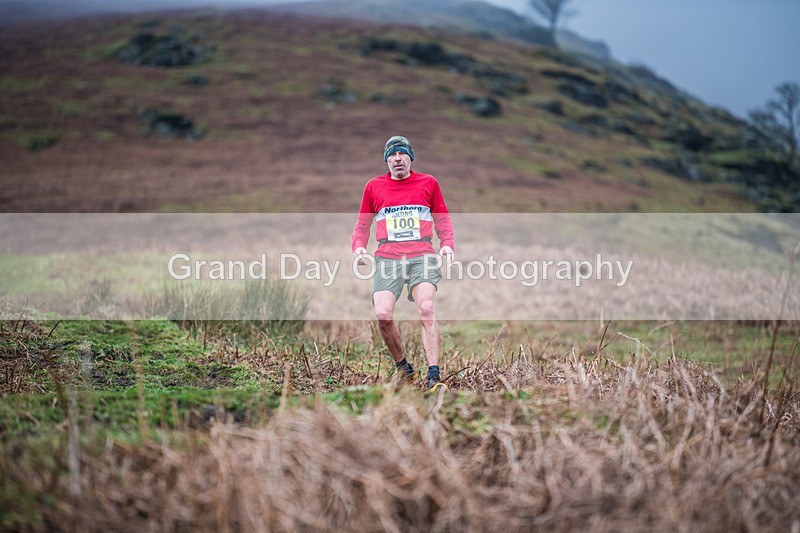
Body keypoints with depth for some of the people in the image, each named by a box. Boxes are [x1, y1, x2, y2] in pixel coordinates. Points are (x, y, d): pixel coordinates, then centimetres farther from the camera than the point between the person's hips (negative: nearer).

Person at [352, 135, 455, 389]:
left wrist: (447, 244, 2)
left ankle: (433, 376, -23)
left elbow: (443, 219, 19)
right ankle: (401, 365, 7)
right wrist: (359, 247, 3)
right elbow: (362, 224, 22)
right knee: (383, 315, -17)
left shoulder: (428, 183, 14)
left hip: (422, 255, -1)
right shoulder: (373, 186, 16)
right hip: (387, 257, 1)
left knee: (426, 309, -22)